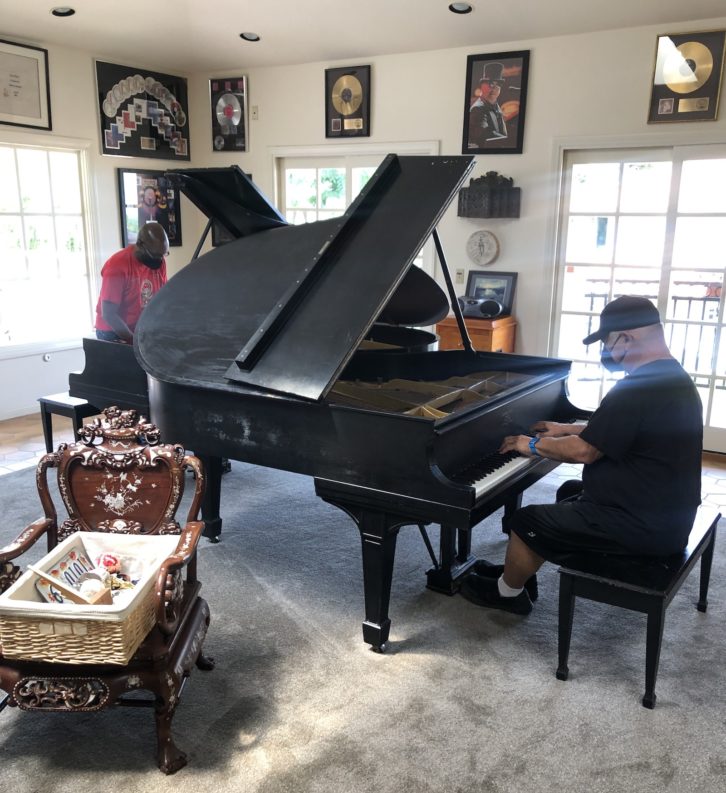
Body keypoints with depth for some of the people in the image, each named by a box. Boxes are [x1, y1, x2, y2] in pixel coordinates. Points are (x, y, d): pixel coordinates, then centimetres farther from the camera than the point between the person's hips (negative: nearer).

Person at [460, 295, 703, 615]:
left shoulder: (636, 390, -27)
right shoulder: (670, 376, 6)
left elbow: (584, 451, -21)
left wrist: (533, 445, -5)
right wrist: (568, 429, 23)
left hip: (642, 525, -10)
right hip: (662, 509, 10)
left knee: (524, 523, -3)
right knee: (570, 492, 28)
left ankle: (507, 591, 23)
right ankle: (517, 571, 35)